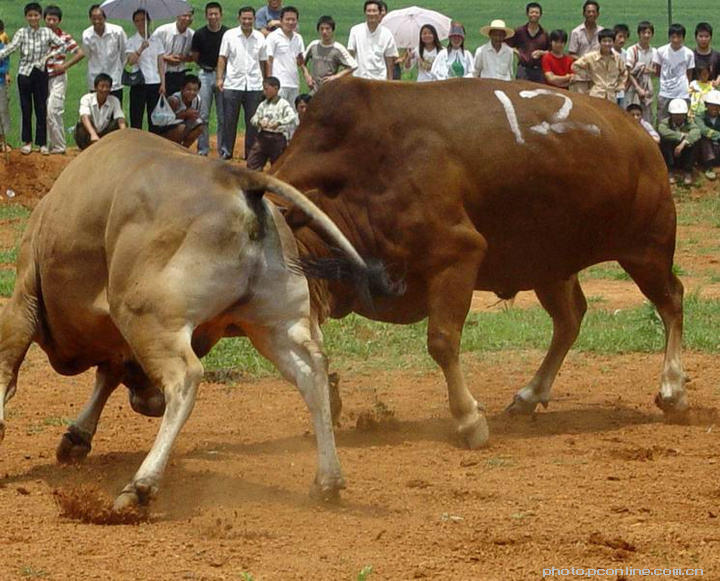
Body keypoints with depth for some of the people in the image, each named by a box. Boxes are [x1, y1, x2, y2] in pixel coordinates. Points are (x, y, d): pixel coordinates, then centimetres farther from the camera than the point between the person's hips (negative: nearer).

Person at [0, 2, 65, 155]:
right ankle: (27, 141, 14)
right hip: (25, 73, 0)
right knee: (26, 108, 5)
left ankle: (42, 143, 8)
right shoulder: (22, 33, -1)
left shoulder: (47, 32, 2)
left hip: (40, 73, 0)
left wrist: (49, 56, -4)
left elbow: (61, 45, 7)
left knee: (41, 108, 2)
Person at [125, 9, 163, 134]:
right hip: (139, 84, -3)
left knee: (154, 119, 5)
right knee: (136, 117, -2)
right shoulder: (132, 41, 1)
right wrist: (141, 49, -24)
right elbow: (130, 61, -13)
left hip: (155, 83, 3)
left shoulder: (156, 40, 9)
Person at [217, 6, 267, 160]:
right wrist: (220, 78, -6)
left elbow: (263, 62, 12)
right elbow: (222, 58, 4)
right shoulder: (230, 35, 3)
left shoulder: (260, 38, 8)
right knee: (229, 120, 0)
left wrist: (265, 83, 9)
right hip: (233, 84, -2)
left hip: (254, 86, 2)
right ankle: (225, 151, 6)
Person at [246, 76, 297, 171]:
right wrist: (259, 122, -16)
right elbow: (254, 119, 8)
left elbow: (292, 117, -24)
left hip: (277, 138, -5)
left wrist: (278, 123, -36)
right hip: (263, 136, 5)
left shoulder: (283, 104, -10)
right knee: (252, 163, 0)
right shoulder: (263, 105, 8)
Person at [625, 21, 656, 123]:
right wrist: (638, 89, -14)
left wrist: (650, 70, -10)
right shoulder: (632, 50, -5)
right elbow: (629, 72, -7)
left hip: (647, 90, 4)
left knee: (647, 119, 4)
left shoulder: (653, 52, 7)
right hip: (633, 89, -4)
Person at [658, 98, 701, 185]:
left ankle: (688, 172, -14)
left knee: (695, 141, -25)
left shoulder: (689, 124, -7)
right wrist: (682, 136, -33)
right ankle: (669, 171, -21)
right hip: (670, 157, -1)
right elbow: (663, 131, -35)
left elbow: (696, 132, -33)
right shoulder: (665, 122, -9)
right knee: (664, 140, -28)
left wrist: (684, 143, -48)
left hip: (685, 160, 1)